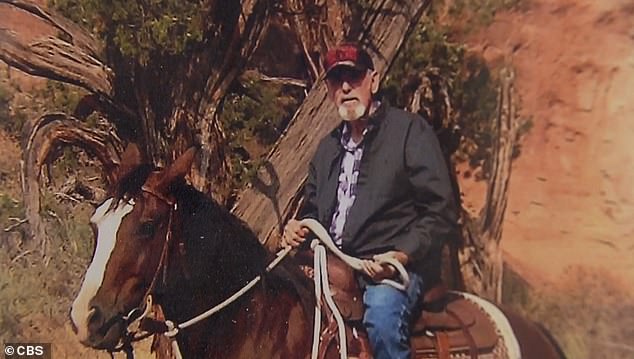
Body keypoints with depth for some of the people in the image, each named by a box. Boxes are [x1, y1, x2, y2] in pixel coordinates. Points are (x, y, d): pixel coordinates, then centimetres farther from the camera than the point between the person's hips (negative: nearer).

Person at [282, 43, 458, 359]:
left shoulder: (410, 130, 0)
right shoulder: (328, 147, 20)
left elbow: (441, 212, -6)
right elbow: (313, 208, 28)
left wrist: (402, 254, -19)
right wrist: (298, 227, 4)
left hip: (393, 265, -6)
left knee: (382, 310, -35)